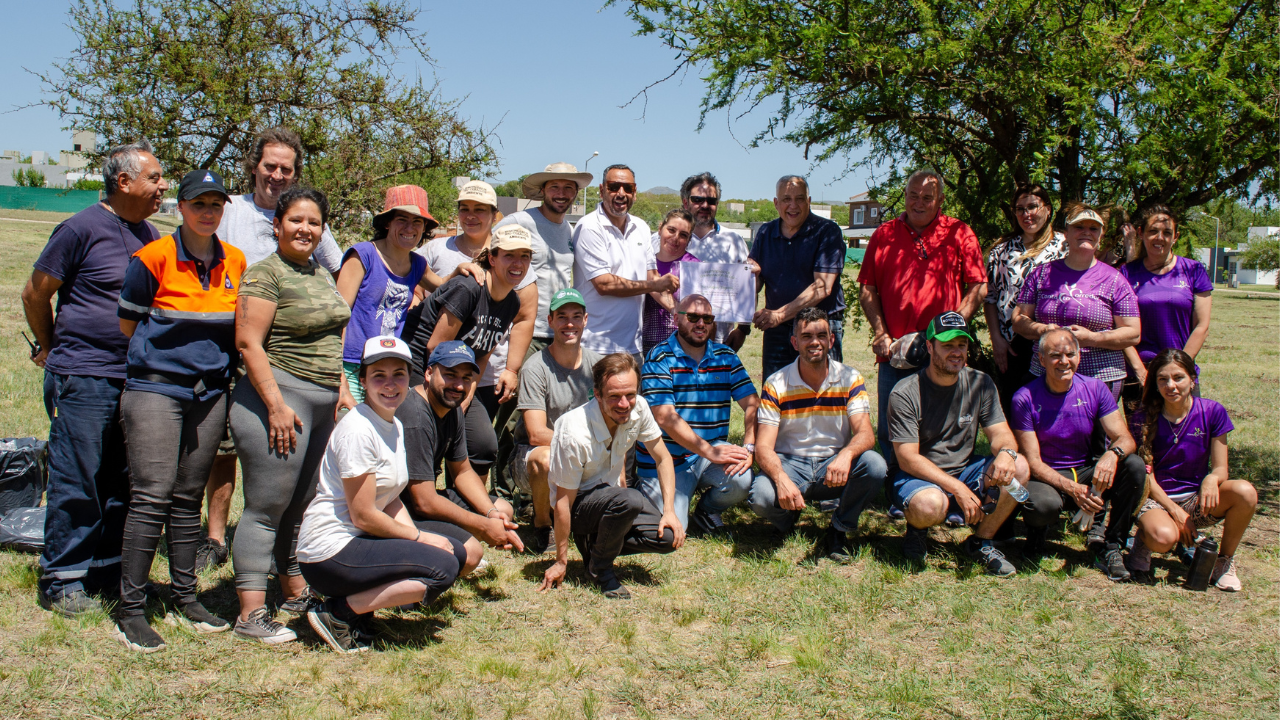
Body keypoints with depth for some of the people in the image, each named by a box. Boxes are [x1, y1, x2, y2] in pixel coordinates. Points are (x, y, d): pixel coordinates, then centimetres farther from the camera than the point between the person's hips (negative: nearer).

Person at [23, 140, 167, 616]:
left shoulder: (149, 234, 12)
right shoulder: (82, 229, -9)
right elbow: (35, 293, -2)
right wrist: (52, 349, 9)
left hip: (135, 379, 7)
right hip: (83, 380, -6)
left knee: (123, 484, 12)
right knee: (76, 484, 0)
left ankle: (110, 572, 24)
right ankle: (61, 580, 13)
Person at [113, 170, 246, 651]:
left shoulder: (235, 262, 7)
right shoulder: (154, 258, -7)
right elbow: (128, 323, 0)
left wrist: (217, 361, 10)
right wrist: (168, 351, 6)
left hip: (210, 393, 5)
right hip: (155, 389, -4)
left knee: (189, 499, 12)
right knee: (151, 498, -8)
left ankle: (185, 598, 21)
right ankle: (130, 611, 1)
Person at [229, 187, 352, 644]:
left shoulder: (321, 272, 17)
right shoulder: (265, 274, -8)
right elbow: (248, 343, -16)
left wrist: (342, 389, 19)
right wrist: (276, 405, -20)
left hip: (324, 401, 8)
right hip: (280, 397, -8)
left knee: (303, 504, 16)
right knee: (267, 507, -6)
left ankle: (296, 593, 29)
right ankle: (251, 615, -1)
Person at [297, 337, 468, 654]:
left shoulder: (395, 426, 10)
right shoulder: (358, 429, -18)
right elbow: (363, 516, -17)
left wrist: (415, 536, -4)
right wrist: (420, 538, -7)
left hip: (359, 541, 9)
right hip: (330, 552, -9)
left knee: (456, 552, 3)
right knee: (442, 567, -19)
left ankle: (358, 604, 6)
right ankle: (337, 612, -9)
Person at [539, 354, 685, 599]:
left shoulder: (638, 408, -15)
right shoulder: (575, 434, -31)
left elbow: (663, 459, 0)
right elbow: (563, 503, -22)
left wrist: (669, 511, -10)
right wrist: (561, 562, -14)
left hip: (608, 490, 6)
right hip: (578, 503, -6)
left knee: (669, 538, -14)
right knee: (630, 501, -36)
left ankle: (596, 541, 8)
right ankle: (600, 567, -10)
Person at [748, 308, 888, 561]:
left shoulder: (850, 379, -4)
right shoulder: (776, 385, -7)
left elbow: (865, 433, -15)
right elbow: (763, 446, -13)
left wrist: (846, 454, -40)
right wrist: (781, 479, -36)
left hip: (834, 465, 1)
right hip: (789, 464, -1)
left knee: (875, 466, -30)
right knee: (761, 496, -33)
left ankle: (839, 530, -2)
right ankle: (788, 520, 8)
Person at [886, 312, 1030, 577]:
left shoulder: (980, 384, 0)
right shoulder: (905, 394, -15)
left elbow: (1000, 433, -2)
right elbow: (908, 459, -18)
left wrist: (1006, 452, -28)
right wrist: (957, 488, -26)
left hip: (965, 471, 5)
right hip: (918, 477, -5)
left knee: (1019, 467, -21)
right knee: (931, 505, -39)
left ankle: (980, 543, -1)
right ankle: (916, 529, 2)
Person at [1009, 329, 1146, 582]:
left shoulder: (1094, 389, -3)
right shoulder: (1025, 398, -12)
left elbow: (1126, 439, -8)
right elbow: (1033, 461, -13)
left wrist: (1112, 454, -33)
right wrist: (1071, 488, -28)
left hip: (1087, 472, 4)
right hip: (1047, 478, -4)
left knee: (1135, 466, -24)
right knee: (1044, 505, -38)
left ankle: (1110, 548, -10)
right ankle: (1036, 532, 3)